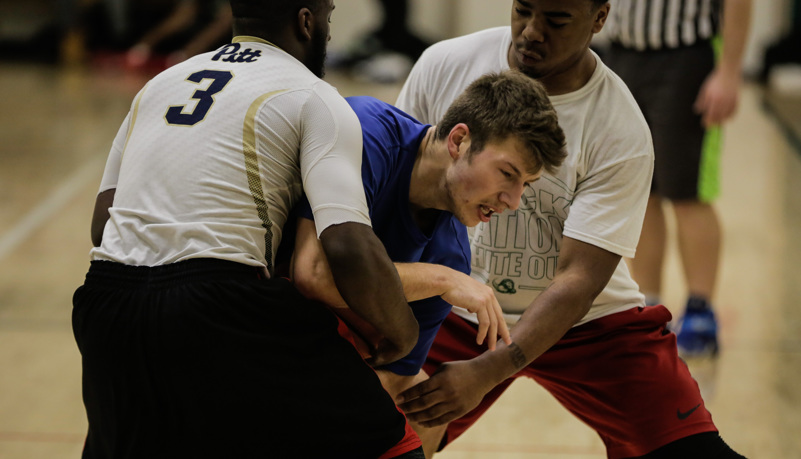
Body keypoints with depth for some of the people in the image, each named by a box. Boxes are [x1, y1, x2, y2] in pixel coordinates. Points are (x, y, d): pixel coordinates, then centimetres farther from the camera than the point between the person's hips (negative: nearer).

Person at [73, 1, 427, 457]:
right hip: (221, 315, -6)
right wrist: (402, 331, 3)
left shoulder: (160, 83, 21)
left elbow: (102, 226, 17)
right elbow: (349, 248, -12)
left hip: (108, 308, 7)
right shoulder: (314, 98, 2)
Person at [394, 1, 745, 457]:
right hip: (454, 315, 2)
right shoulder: (445, 65, -12)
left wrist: (485, 373, -34)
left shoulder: (622, 133, -21)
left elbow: (578, 281, -23)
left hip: (589, 321, -1)